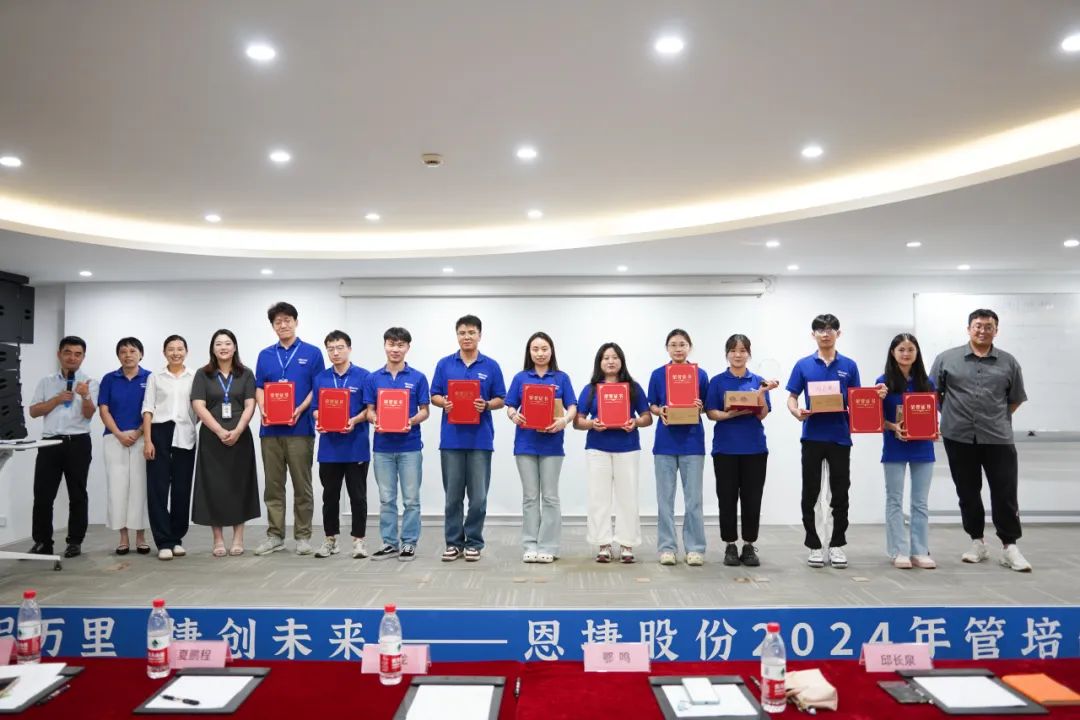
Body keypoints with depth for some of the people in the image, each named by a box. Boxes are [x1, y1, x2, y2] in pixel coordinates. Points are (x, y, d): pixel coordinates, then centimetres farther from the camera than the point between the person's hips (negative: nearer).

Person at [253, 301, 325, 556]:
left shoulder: (312, 353, 2)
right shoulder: (265, 355, 12)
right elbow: (259, 387, 11)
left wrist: (300, 410, -15)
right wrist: (262, 409, -8)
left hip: (300, 428, -3)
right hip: (270, 429, 3)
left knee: (302, 485, 2)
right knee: (273, 485, 7)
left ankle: (303, 536, 10)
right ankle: (275, 535, 15)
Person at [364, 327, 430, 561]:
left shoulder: (418, 378, -1)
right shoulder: (373, 379, 5)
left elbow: (424, 411, 1)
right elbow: (370, 410, 6)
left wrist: (411, 421, -19)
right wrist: (375, 421, -16)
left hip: (410, 446, -2)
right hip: (383, 446, 2)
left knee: (411, 498, 3)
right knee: (386, 499, 8)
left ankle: (409, 543, 13)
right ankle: (389, 543, 17)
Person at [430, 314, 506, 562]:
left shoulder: (491, 366, 4)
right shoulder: (444, 364, 6)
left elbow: (500, 399, 5)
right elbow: (434, 396, 7)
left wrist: (486, 405, -16)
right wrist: (444, 403, -14)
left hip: (480, 439, -1)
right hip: (451, 439, 1)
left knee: (478, 496, 2)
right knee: (453, 496, 6)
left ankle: (473, 543, 15)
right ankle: (454, 542, 17)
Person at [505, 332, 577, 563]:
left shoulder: (561, 378, 4)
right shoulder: (520, 378, 7)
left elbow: (572, 408, -1)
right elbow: (510, 407, 5)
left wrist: (564, 420, -22)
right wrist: (514, 416, -18)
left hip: (551, 444, -1)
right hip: (526, 443, 1)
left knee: (550, 496, 3)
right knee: (530, 496, 7)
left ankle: (548, 546, 9)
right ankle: (530, 546, 13)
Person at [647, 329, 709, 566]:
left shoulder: (700, 374, 3)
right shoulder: (658, 375, 3)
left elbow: (706, 408, 7)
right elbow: (652, 406, 7)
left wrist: (699, 407, -15)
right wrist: (660, 411, -14)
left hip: (692, 441, 0)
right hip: (666, 440, 1)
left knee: (693, 498, 3)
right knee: (665, 497, 5)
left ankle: (695, 548, 12)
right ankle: (667, 547, 13)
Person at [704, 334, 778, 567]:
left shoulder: (758, 381, 6)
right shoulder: (717, 382, 3)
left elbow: (762, 415, -2)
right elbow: (711, 413, -3)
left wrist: (762, 393, -18)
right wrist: (729, 414, -21)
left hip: (754, 448, 1)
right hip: (725, 448, -1)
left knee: (752, 499, 4)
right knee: (727, 499, 2)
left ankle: (749, 546, 15)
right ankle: (730, 547, 13)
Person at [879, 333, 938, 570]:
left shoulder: (926, 383, 6)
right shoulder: (884, 382, -2)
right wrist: (893, 427, -19)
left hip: (922, 447, 3)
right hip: (895, 447, -2)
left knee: (921, 502, 7)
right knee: (895, 501, 3)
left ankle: (920, 552, 15)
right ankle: (899, 552, 10)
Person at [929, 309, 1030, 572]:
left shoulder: (1008, 363, 7)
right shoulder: (947, 359, 3)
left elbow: (1016, 399, 15)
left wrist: (997, 418, 9)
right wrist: (952, 415, 5)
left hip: (998, 439, 0)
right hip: (959, 438, 0)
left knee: (1005, 494, 0)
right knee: (968, 493, 9)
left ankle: (1009, 546, 13)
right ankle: (977, 542, 22)